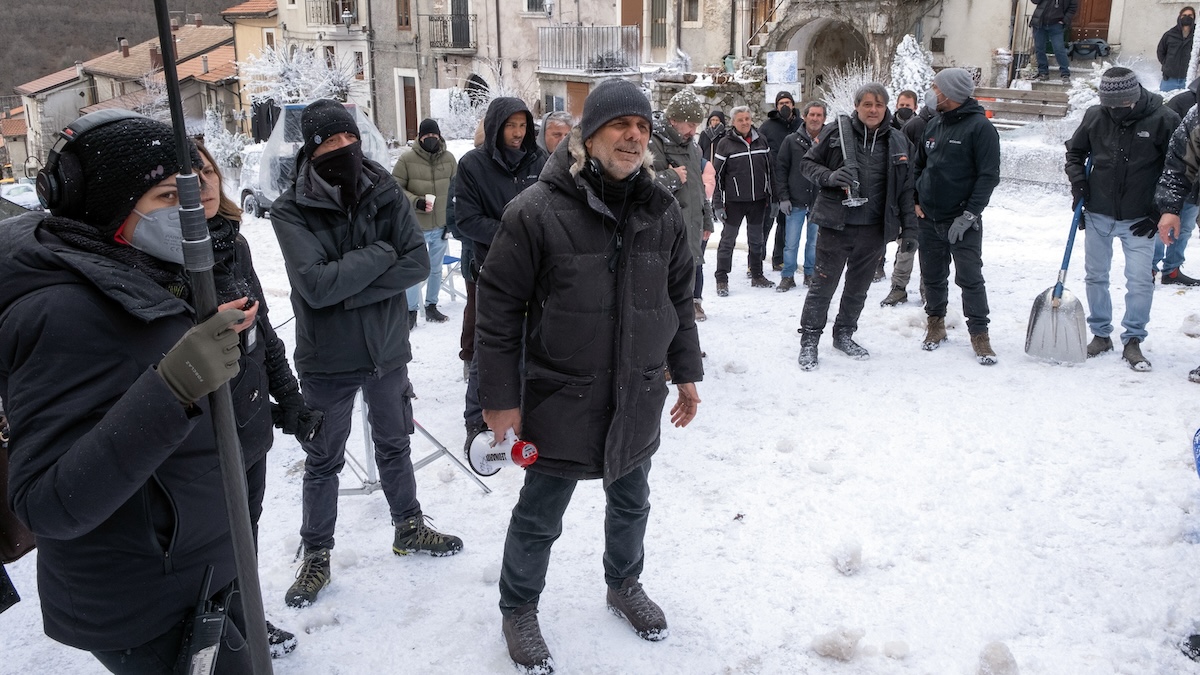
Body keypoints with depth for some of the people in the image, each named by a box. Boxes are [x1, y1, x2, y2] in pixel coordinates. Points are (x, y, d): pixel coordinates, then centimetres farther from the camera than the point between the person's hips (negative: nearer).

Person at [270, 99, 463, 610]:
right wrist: (379, 255, -17)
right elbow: (316, 284, -25)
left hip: (387, 350, 3)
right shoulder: (291, 211, -14)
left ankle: (409, 528, 42)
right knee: (322, 462, 13)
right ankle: (316, 555, 32)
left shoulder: (386, 194, -6)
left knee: (394, 445, 21)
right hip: (327, 359, -3)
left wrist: (348, 290, -21)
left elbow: (418, 263, -15)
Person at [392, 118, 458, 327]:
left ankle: (431, 306, 31)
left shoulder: (449, 158, -1)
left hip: (441, 226, 4)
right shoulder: (407, 159, -10)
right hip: (416, 226, -3)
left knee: (436, 269, 16)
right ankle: (411, 311, 15)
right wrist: (416, 202, -19)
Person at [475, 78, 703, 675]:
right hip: (562, 397, -4)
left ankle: (624, 585, 50)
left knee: (631, 503, 24)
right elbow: (498, 305, -13)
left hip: (639, 398, 5)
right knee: (539, 517, 11)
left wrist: (686, 372, 12)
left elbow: (678, 298, 11)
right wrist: (500, 397, -12)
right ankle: (519, 608, 36)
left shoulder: (661, 211, 0)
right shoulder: (538, 210, -16)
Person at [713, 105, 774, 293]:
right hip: (734, 201, -4)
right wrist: (718, 204, -9)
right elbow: (717, 175, -5)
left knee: (756, 239, 14)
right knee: (728, 239, 1)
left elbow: (769, 169, 13)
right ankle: (722, 280, 7)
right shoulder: (725, 143, -5)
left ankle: (757, 275, 26)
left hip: (758, 200, 4)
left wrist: (771, 197, 11)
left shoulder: (761, 140, 6)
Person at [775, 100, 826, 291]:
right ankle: (787, 277, 13)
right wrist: (783, 197, -4)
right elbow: (781, 169, 1)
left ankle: (810, 274, 24)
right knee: (791, 243, 1)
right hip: (796, 202, -1)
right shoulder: (792, 140, 2)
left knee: (814, 242, 10)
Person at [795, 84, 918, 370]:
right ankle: (809, 339, 14)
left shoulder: (898, 142, 5)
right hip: (836, 225, -3)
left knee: (858, 287, 15)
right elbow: (807, 163, 3)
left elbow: (905, 189, 8)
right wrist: (829, 176, -18)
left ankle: (844, 335, 31)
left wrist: (909, 228, 4)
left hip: (874, 229, 3)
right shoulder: (836, 133, -4)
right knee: (823, 285, 2)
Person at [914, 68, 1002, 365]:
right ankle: (936, 324, 28)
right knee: (932, 277, 13)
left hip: (963, 221, -6)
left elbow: (988, 176, -13)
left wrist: (969, 214, -18)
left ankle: (979, 333, 6)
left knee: (970, 278, -4)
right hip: (928, 219, 6)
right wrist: (915, 201, 6)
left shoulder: (980, 127, -9)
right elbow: (919, 166, 19)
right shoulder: (934, 124, 11)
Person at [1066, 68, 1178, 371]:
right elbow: (1074, 150, 15)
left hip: (1139, 220, -3)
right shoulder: (1095, 116, -4)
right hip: (1098, 216, 3)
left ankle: (1133, 341, 9)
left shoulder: (1163, 120, -12)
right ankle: (1101, 334, 24)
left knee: (1140, 281, -3)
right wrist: (1077, 178, -3)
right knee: (1095, 276, 10)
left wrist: (1160, 213, -7)